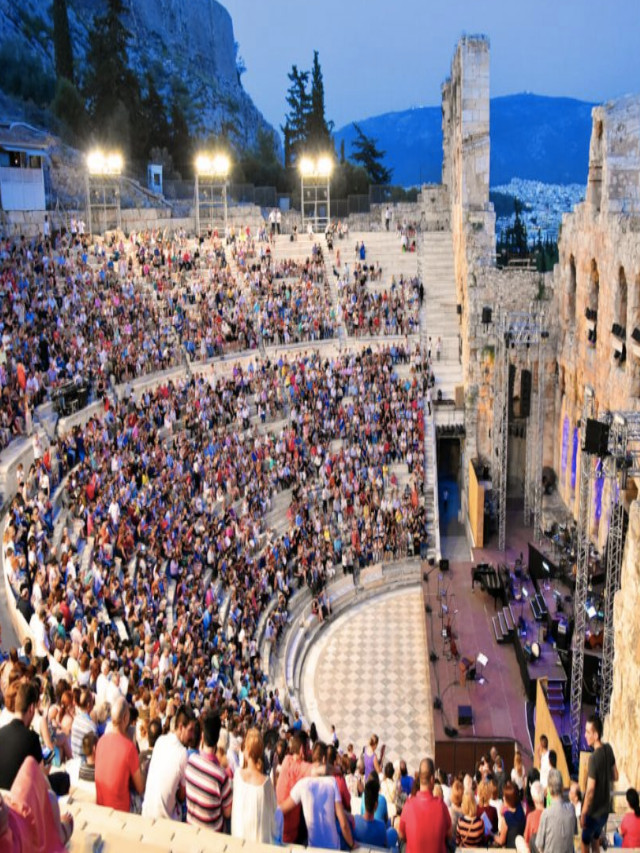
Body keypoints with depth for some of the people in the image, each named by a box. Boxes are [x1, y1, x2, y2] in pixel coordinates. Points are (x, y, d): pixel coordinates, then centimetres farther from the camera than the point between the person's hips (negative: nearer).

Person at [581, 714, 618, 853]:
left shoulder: (594, 757, -28)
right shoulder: (609, 749, -6)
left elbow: (590, 791, -24)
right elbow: (615, 777, 8)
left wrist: (583, 814, -15)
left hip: (594, 812, -7)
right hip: (604, 810, 7)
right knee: (595, 840, 25)